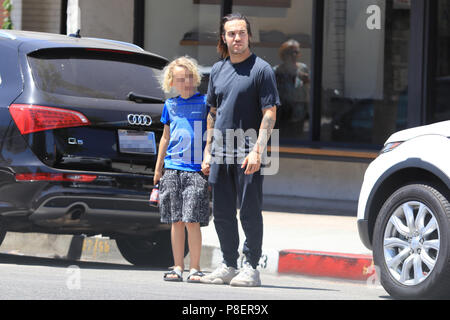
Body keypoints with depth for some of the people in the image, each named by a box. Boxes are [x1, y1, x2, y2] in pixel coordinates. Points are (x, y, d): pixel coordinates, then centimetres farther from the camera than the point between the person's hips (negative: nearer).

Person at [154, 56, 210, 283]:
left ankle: (195, 268, -2)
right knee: (176, 222, 5)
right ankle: (178, 267, 9)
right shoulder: (170, 105, 12)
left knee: (192, 221, -8)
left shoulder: (205, 102, 2)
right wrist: (158, 168, 20)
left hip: (196, 170, -4)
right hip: (172, 168, 4)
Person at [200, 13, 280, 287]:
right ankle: (229, 266, 18)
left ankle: (252, 267, 4)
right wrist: (208, 151, 15)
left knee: (250, 211, -3)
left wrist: (257, 151, -19)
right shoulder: (218, 70, 14)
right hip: (221, 153, 6)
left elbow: (269, 114, -10)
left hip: (248, 154, -6)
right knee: (222, 213, 9)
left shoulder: (261, 69, -5)